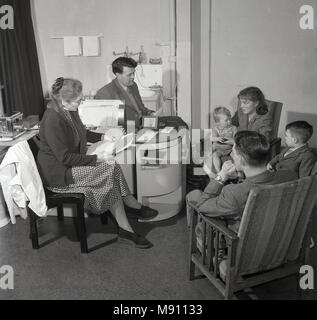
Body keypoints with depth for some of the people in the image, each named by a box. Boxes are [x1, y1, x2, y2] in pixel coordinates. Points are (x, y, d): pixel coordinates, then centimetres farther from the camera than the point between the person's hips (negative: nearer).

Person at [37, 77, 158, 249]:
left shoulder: (70, 111, 3)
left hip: (71, 165, 9)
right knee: (110, 170, -20)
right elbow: (65, 157, -24)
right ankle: (134, 207, -2)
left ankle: (125, 230, -8)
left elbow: (82, 133, 23)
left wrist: (103, 137, 8)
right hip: (57, 174, -9)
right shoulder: (52, 120, -25)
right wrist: (96, 158, -23)